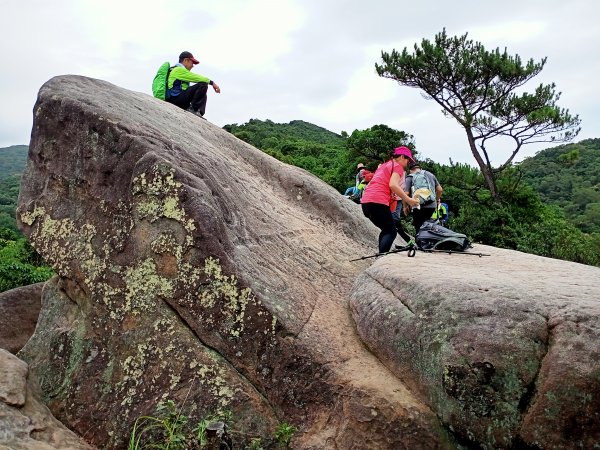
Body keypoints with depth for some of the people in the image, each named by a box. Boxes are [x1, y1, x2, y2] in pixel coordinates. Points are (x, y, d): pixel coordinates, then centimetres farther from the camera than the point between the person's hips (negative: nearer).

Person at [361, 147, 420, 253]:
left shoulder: (383, 165, 29)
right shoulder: (398, 166, 3)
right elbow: (393, 185, -14)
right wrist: (409, 200, -11)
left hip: (365, 201, 8)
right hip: (378, 202, -8)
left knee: (386, 230, 19)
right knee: (391, 232, 0)